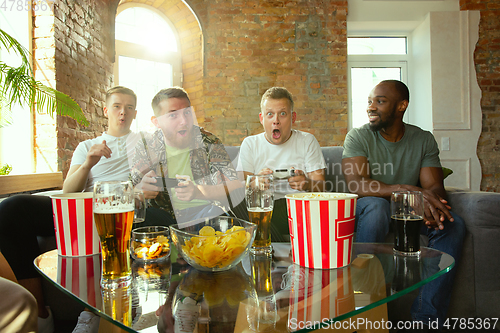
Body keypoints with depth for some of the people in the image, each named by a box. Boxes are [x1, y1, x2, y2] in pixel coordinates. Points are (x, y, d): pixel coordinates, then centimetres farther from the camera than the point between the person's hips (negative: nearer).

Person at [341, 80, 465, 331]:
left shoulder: (424, 140, 4)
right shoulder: (358, 137, -7)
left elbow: (435, 186, -6)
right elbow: (356, 184, -22)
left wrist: (431, 200, -33)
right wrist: (407, 190, -36)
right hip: (369, 211, -3)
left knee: (453, 224, -22)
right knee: (375, 205, -36)